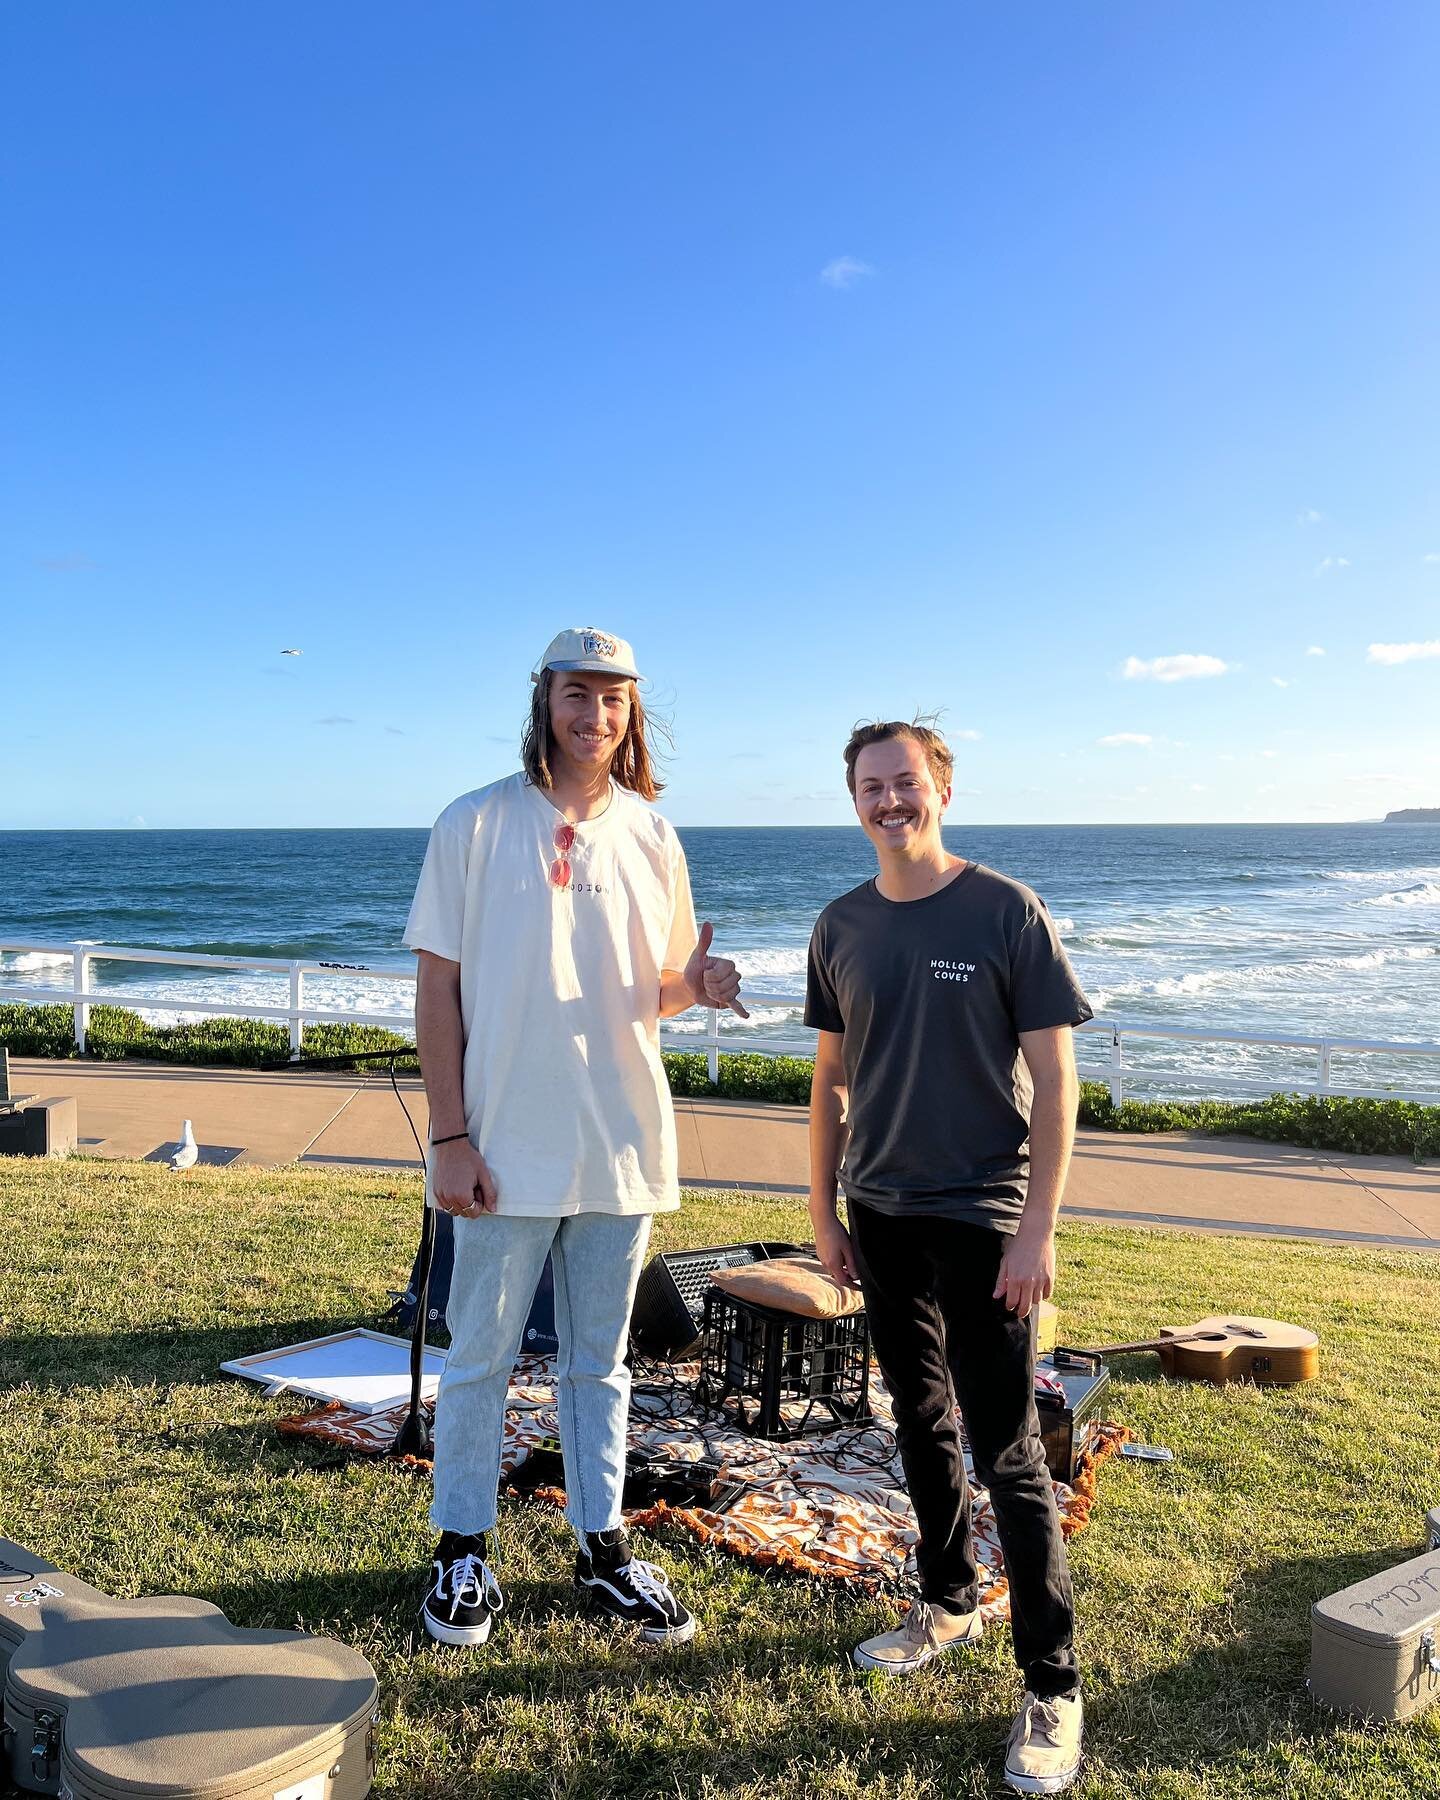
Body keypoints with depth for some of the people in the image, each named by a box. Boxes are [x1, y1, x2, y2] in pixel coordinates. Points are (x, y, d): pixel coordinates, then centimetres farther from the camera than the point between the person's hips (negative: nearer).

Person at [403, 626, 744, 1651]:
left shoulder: (651, 838, 6)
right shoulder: (477, 826, -5)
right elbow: (437, 988, -5)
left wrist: (696, 984, -12)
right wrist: (451, 1136, -10)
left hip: (622, 1144, 3)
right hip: (507, 1145, -3)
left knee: (600, 1360, 15)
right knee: (481, 1356, 9)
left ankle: (602, 1543, 29)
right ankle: (464, 1549, 26)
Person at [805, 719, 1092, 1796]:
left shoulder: (1006, 912, -10)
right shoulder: (842, 928, 4)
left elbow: (1054, 1079, -10)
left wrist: (1037, 1227, -14)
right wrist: (824, 1209, 9)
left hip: (983, 1220, -5)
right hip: (882, 1218, 5)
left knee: (1008, 1452, -2)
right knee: (921, 1424, 18)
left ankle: (1053, 1687, 11)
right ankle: (950, 1602, 38)